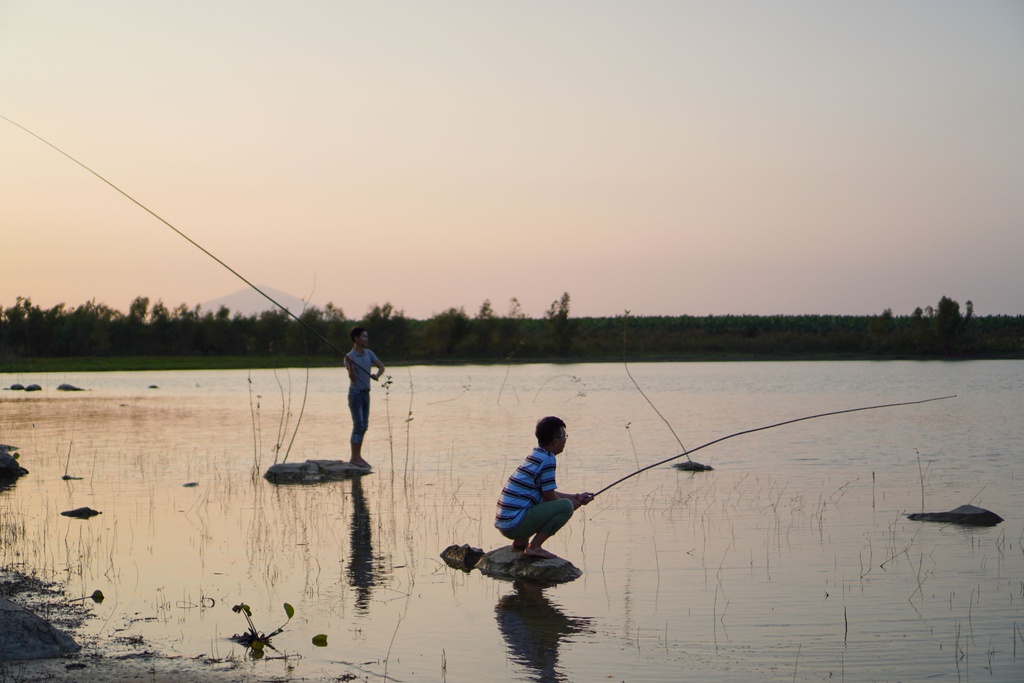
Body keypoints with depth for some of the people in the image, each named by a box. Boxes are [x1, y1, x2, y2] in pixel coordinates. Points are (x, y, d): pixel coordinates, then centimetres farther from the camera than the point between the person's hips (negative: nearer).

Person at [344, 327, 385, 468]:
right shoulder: (349, 357, -12)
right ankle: (354, 458, -8)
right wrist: (350, 365, -35)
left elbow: (381, 366, 9)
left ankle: (358, 456, 13)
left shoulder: (369, 354, 7)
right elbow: (352, 377, -18)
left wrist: (376, 375, -12)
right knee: (358, 426, -11)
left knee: (364, 426, 8)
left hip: (366, 393, 7)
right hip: (355, 393, -7)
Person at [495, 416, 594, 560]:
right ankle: (533, 547, -10)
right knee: (566, 506, -12)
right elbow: (549, 496, -9)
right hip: (515, 524, -10)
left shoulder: (534, 456, 17)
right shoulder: (547, 459, -11)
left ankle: (521, 541, 16)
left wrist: (576, 497, 27)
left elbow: (546, 493, 26)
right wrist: (575, 503, 8)